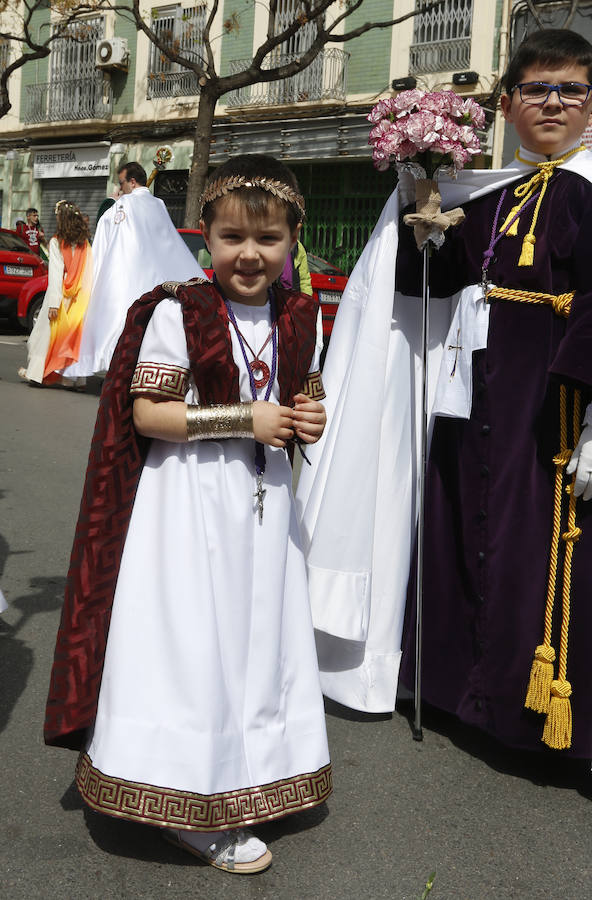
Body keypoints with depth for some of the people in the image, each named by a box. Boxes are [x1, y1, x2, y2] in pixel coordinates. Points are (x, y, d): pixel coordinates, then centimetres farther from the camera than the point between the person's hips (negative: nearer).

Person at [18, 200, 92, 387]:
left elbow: (55, 274, -13)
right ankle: (74, 377, 7)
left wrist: (53, 303, -14)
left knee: (46, 332, 8)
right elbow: (89, 275, -2)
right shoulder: (85, 244, 3)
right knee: (75, 334, 8)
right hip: (79, 298, 4)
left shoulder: (56, 242, -8)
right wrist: (85, 297, 0)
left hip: (62, 295, -4)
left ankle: (35, 371, 14)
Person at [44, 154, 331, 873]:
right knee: (193, 646, 0)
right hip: (191, 502, -6)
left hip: (264, 498, 6)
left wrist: (310, 419, -6)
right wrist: (247, 419, -20)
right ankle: (196, 814, 17)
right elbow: (146, 412, -16)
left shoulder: (299, 318, 5)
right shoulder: (178, 312, -12)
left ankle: (246, 782, 35)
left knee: (258, 640, 15)